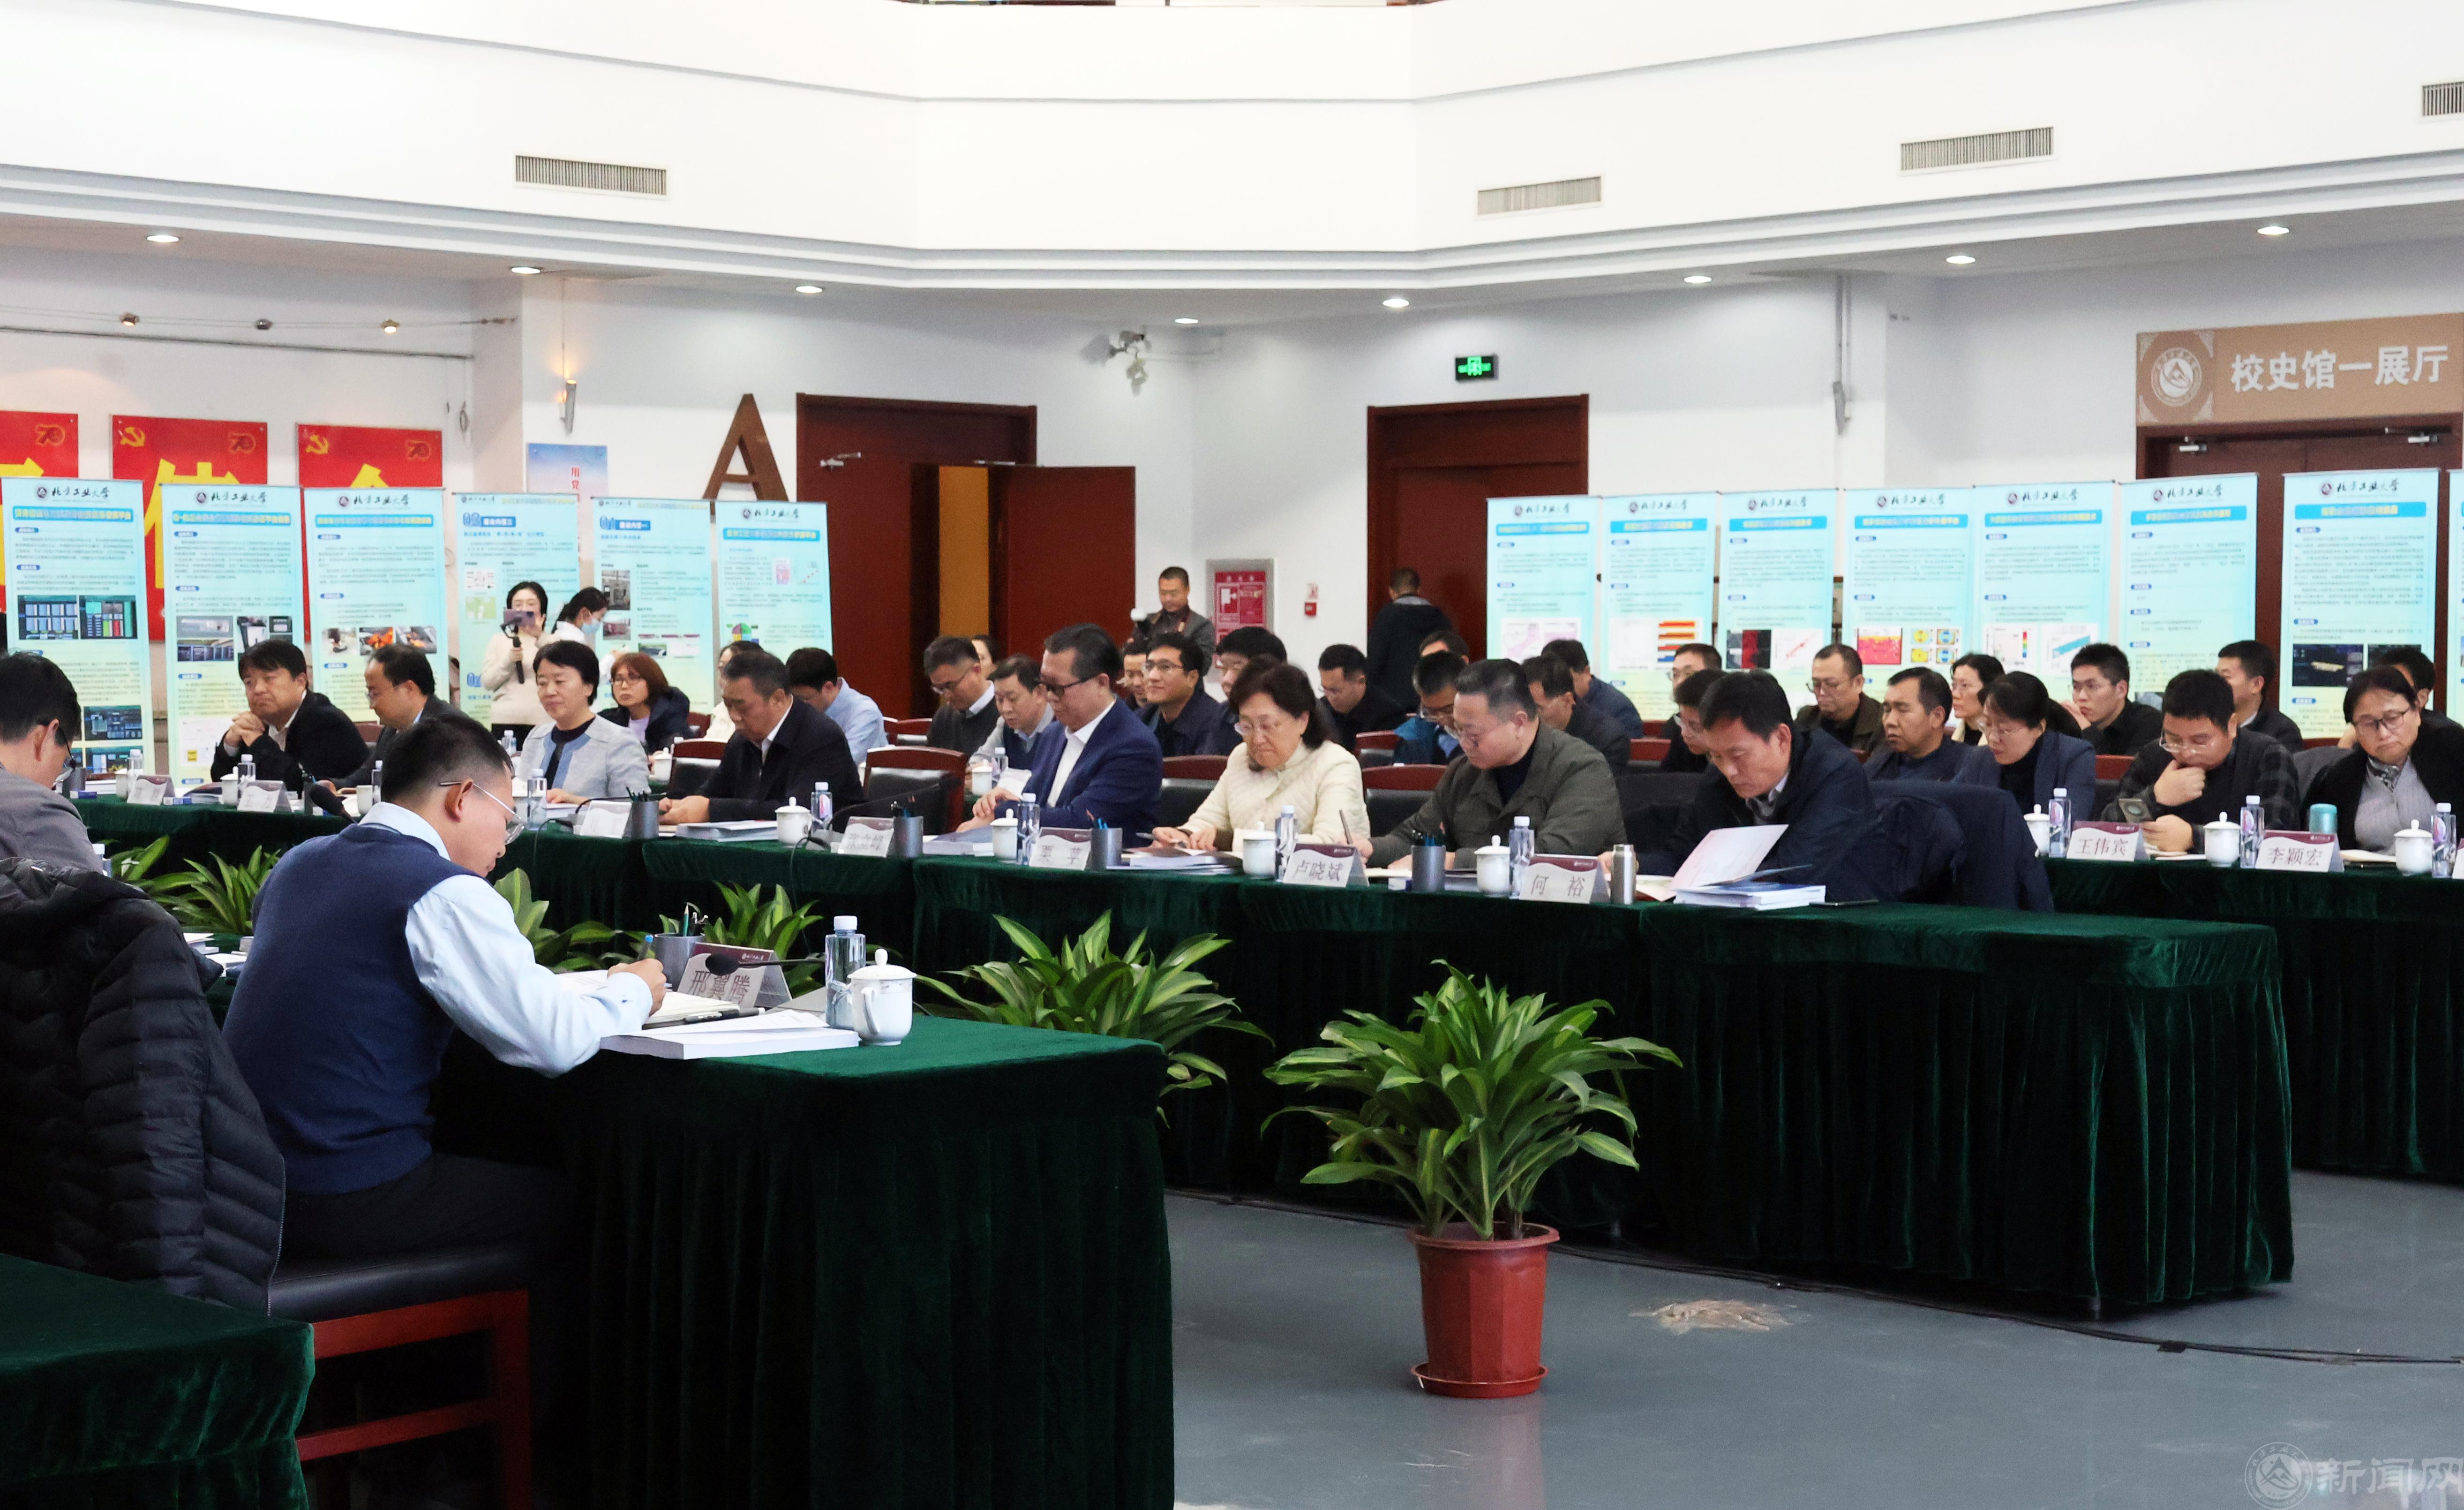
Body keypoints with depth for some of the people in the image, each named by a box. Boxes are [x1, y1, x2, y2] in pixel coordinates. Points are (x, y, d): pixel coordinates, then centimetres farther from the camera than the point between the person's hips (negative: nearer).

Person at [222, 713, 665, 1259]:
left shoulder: (299, 863, 10)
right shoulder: (446, 896, -14)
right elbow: (555, 1043, -16)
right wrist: (631, 992, 4)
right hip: (348, 1205, -8)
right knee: (563, 1196, 9)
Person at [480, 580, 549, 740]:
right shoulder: (499, 640, 15)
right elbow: (487, 683, 8)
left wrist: (540, 639, -13)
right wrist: (509, 660, -8)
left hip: (542, 722, -1)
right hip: (505, 722, 1)